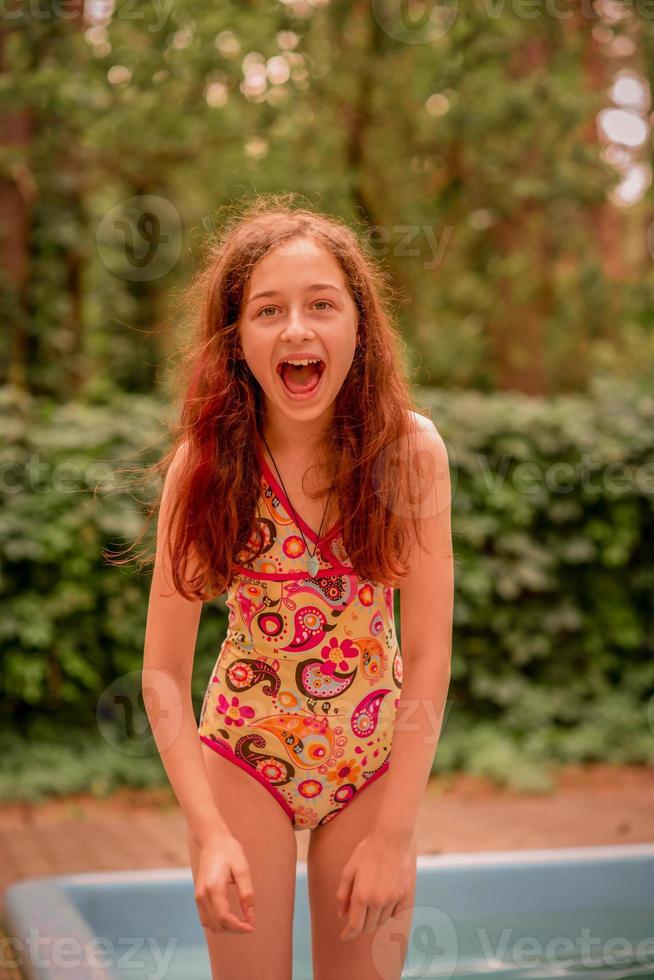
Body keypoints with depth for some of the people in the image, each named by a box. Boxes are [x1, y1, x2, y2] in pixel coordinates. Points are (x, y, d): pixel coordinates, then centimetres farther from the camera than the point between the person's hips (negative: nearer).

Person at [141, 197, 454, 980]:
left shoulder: (411, 448, -16)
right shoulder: (206, 462, -16)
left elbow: (429, 654, -14)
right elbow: (164, 672, -12)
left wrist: (393, 835, -15)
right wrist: (210, 832, -20)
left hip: (378, 760, 1)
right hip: (245, 759, 0)